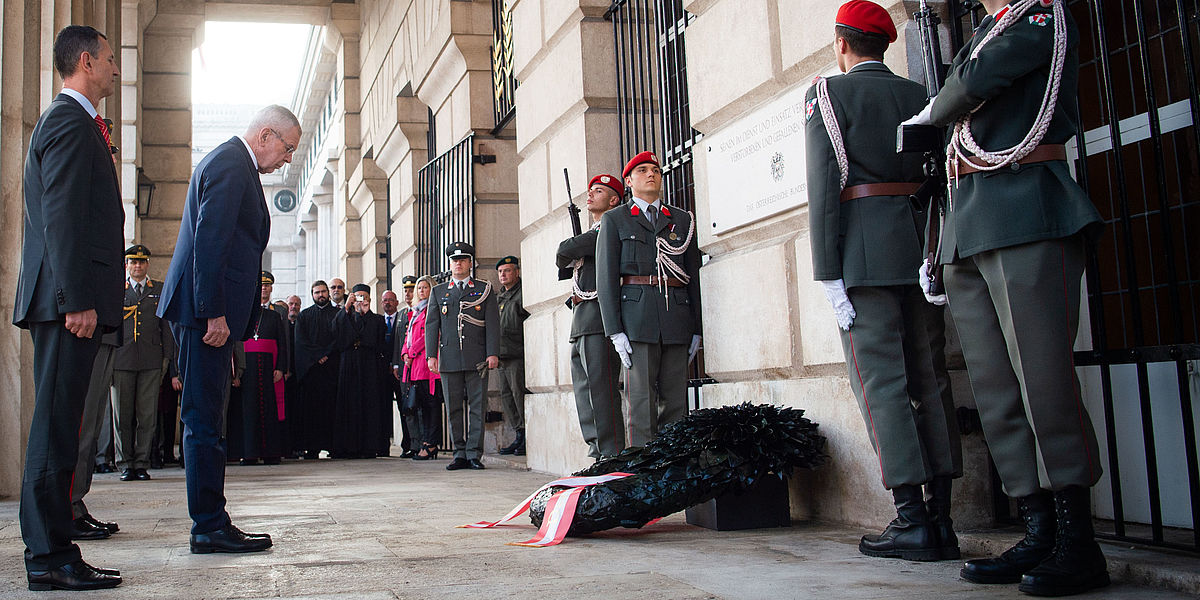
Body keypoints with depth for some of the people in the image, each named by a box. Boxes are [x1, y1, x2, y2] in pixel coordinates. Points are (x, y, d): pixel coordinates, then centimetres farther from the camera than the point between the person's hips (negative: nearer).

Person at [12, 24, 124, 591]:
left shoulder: (67, 120, 25)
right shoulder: (71, 122, -7)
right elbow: (62, 218, -17)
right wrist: (78, 300, -22)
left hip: (68, 303, 10)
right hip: (68, 300, -10)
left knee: (59, 426, 10)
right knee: (56, 426, -8)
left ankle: (51, 553, 15)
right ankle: (50, 558, -5)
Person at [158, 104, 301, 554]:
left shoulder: (232, 162, 23)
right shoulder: (230, 164, -9)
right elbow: (209, 241, -19)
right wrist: (214, 312, -22)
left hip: (209, 312, 11)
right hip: (207, 311, -11)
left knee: (205, 420, 10)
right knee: (204, 420, -7)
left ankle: (211, 523, 15)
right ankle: (210, 527, -3)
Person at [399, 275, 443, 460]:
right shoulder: (415, 311, 25)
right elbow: (409, 334, 24)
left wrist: (412, 353, -9)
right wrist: (405, 352, 6)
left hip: (428, 361, -9)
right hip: (414, 364, 9)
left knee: (431, 402, -8)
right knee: (421, 404, 7)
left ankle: (431, 445, -9)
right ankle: (427, 443, 9)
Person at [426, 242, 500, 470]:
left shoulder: (484, 289, 9)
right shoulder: (439, 291, 15)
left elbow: (492, 323, 3)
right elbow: (431, 325, 11)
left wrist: (493, 354, -7)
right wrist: (431, 355, 0)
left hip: (476, 358, -2)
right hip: (449, 358, 2)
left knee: (477, 406, -3)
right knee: (454, 408, 3)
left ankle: (474, 454, 1)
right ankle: (460, 454, 10)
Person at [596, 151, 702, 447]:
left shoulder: (682, 220, 18)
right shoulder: (614, 220, 9)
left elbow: (694, 276, 16)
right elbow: (606, 277, 1)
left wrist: (697, 330, 8)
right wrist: (615, 331, -9)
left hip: (677, 317, 3)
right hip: (636, 315, -3)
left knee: (676, 401, 2)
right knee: (642, 401, -6)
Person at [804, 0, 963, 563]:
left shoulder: (829, 93, 0)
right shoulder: (919, 95, 16)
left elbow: (824, 186, -9)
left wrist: (829, 275, -11)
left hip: (866, 253, -6)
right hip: (924, 245, 6)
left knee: (880, 380, -5)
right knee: (927, 380, 7)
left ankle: (911, 521, -7)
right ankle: (941, 517, 8)